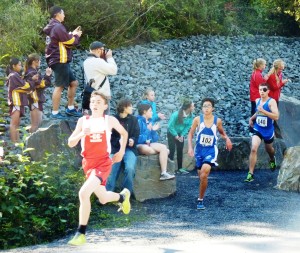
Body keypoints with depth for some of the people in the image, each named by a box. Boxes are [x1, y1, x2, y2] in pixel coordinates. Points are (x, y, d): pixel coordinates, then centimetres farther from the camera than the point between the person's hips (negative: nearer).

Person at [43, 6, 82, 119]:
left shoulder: (52, 27, 18)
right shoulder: (58, 27, -15)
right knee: (59, 86, -9)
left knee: (73, 82, 14)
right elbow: (70, 42, -13)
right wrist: (76, 36, 6)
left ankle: (70, 108, 17)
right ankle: (55, 113, -9)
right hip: (60, 61, -11)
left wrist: (72, 34, 17)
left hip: (59, 61, 11)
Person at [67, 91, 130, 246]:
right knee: (103, 199, 16)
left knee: (84, 193, -25)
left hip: (103, 163, -4)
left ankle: (81, 234, -16)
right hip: (88, 163, 4)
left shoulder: (110, 120, -1)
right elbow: (70, 143, -1)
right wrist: (82, 133, -19)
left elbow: (123, 133, 18)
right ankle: (123, 196, 52)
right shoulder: (83, 121, 2)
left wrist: (121, 152, 13)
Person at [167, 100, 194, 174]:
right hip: (172, 133, -5)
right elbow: (170, 126, -23)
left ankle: (180, 168, 13)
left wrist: (182, 135, -12)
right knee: (172, 150, -7)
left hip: (180, 133, 5)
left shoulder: (191, 116, -15)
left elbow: (188, 126, -5)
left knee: (180, 151, 6)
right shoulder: (176, 115, -30)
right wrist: (176, 136, -18)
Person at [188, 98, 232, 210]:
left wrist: (227, 138, -7)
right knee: (201, 175, 13)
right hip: (199, 150, 2)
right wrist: (190, 147, -9)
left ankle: (200, 200, -11)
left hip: (211, 150, -2)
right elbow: (190, 134, 2)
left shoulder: (217, 121, -5)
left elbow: (222, 132, 14)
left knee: (204, 175, -21)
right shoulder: (198, 119, -6)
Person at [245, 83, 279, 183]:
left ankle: (272, 160, 61)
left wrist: (263, 111, -35)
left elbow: (276, 117, -28)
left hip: (268, 131, -2)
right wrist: (252, 118, 8)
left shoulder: (271, 101, -17)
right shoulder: (257, 101, 1)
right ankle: (250, 174, -17)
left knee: (269, 149, 23)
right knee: (253, 149, -19)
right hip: (258, 130, 2)